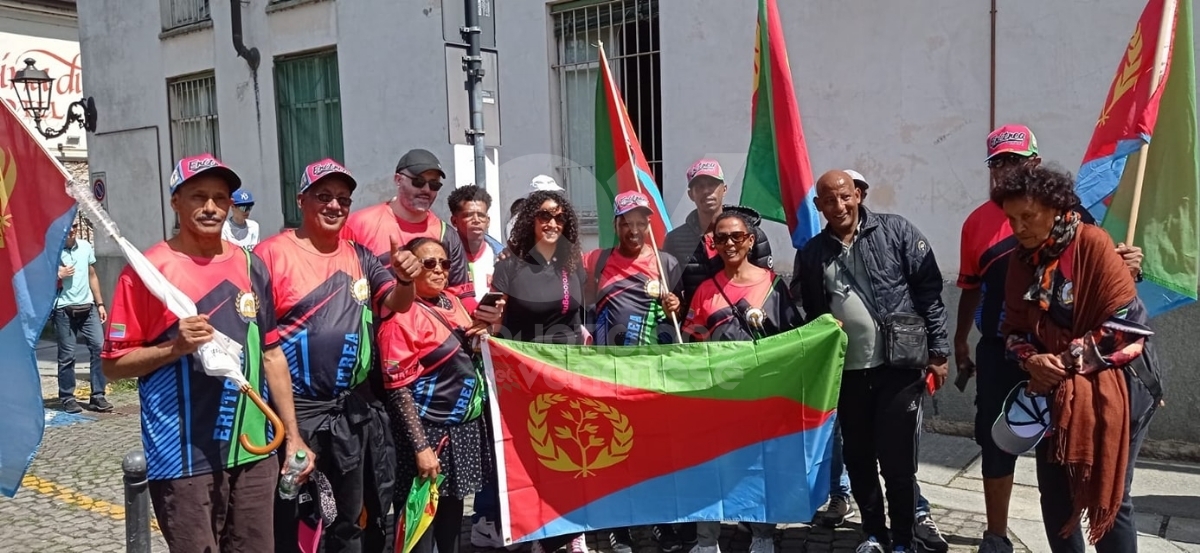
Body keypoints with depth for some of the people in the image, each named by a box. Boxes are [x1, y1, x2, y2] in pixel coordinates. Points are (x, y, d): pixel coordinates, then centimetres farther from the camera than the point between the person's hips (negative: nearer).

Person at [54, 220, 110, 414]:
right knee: (67, 355, 2)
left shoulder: (86, 246, 8)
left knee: (100, 347, -4)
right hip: (64, 310, -4)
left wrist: (100, 304, 14)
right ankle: (67, 398, 15)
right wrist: (59, 275, -17)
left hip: (88, 307, 4)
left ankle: (97, 396, 2)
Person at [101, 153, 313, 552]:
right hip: (183, 459, -4)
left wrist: (292, 434, 9)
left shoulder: (251, 266, 7)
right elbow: (114, 364, -4)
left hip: (254, 452, 5)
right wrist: (176, 347, -21)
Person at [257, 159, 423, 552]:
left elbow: (395, 305, 5)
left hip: (354, 409, 5)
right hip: (297, 412, -5)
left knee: (348, 521, 18)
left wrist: (405, 280, -18)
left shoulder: (359, 256, 8)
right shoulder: (273, 254, -9)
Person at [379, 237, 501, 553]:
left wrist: (483, 329, 0)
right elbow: (398, 389, -18)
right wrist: (421, 447, -21)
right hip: (430, 432, -7)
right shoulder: (401, 317, -15)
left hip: (465, 428, 7)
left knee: (453, 514, 19)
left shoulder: (453, 302, 7)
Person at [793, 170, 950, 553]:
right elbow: (807, 316, 13)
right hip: (847, 372, 4)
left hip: (899, 366, -3)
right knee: (858, 459, 13)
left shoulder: (895, 231, -3)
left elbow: (929, 291, -4)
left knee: (897, 460, 2)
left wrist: (937, 351, -7)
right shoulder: (811, 254, 7)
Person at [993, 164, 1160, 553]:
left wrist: (1068, 361, -16)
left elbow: (1127, 322, -17)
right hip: (1054, 392, 6)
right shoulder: (1022, 259, 5)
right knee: (1054, 494, 9)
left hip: (1111, 390, -6)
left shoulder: (1092, 243, -12)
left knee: (1107, 498, 0)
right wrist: (1031, 360, -13)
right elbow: (1014, 328, 8)